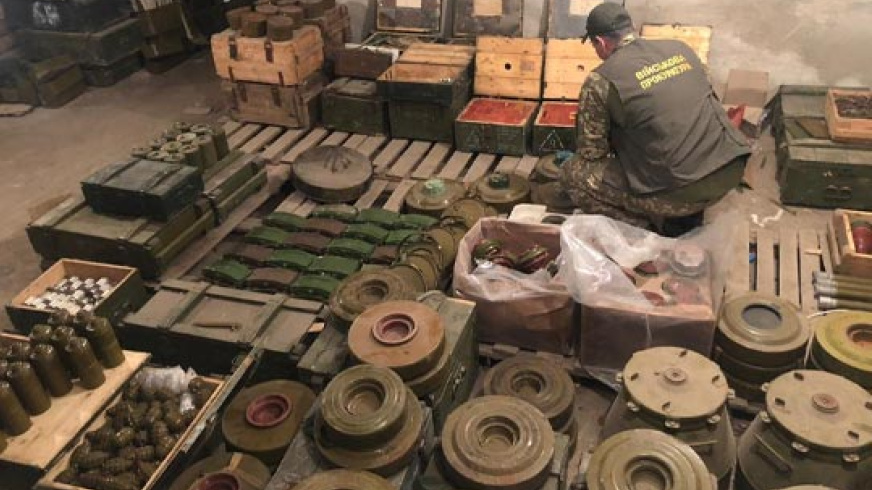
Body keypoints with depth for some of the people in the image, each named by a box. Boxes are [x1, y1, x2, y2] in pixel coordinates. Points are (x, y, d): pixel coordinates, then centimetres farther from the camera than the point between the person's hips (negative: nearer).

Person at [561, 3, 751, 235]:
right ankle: (688, 214, 22)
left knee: (574, 173, 7)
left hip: (683, 190, -6)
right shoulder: (680, 47, 12)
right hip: (733, 171, 6)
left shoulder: (600, 81, -5)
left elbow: (591, 153, -1)